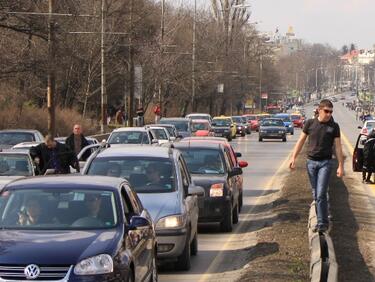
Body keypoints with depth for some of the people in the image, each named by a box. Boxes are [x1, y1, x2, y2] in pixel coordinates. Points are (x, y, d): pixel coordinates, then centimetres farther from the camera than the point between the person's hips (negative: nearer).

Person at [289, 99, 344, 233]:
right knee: (315, 194, 8)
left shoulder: (334, 126, 0)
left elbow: (338, 147, 2)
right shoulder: (310, 123, 3)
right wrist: (293, 158, 3)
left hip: (325, 163, -3)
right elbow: (301, 141, 9)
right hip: (311, 162, 3)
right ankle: (321, 220, 17)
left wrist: (341, 166, -1)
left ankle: (322, 223, -10)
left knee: (321, 194, -12)